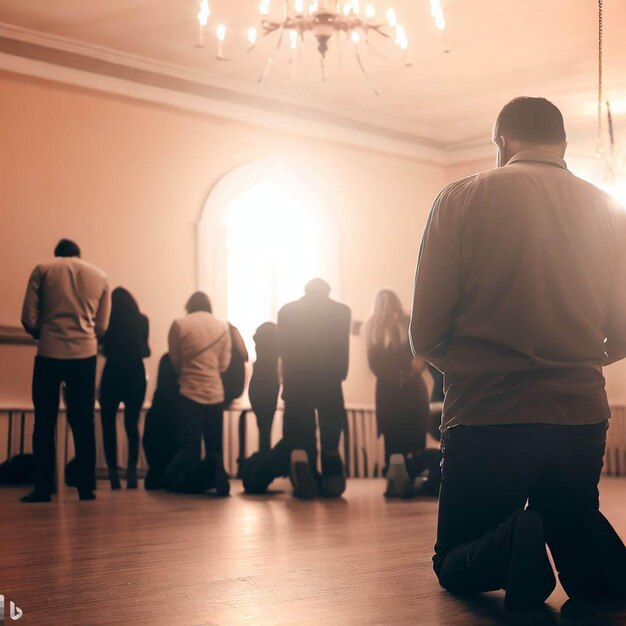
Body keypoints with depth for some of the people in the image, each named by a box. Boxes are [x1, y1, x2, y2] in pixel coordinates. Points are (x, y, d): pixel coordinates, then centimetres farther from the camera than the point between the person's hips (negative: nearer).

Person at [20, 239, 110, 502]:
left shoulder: (43, 270, 5)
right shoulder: (100, 276, 11)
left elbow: (29, 318, 0)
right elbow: (102, 326, 8)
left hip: (49, 354, -1)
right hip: (85, 355, 2)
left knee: (45, 423, 6)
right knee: (83, 423, 8)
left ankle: (43, 489, 4)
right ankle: (86, 488, 8)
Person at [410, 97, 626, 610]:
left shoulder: (463, 199, -4)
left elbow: (426, 334, -5)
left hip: (486, 415, -3)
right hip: (582, 417, 3)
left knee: (457, 567, 16)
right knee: (573, 525, 28)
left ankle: (512, 547, -19)